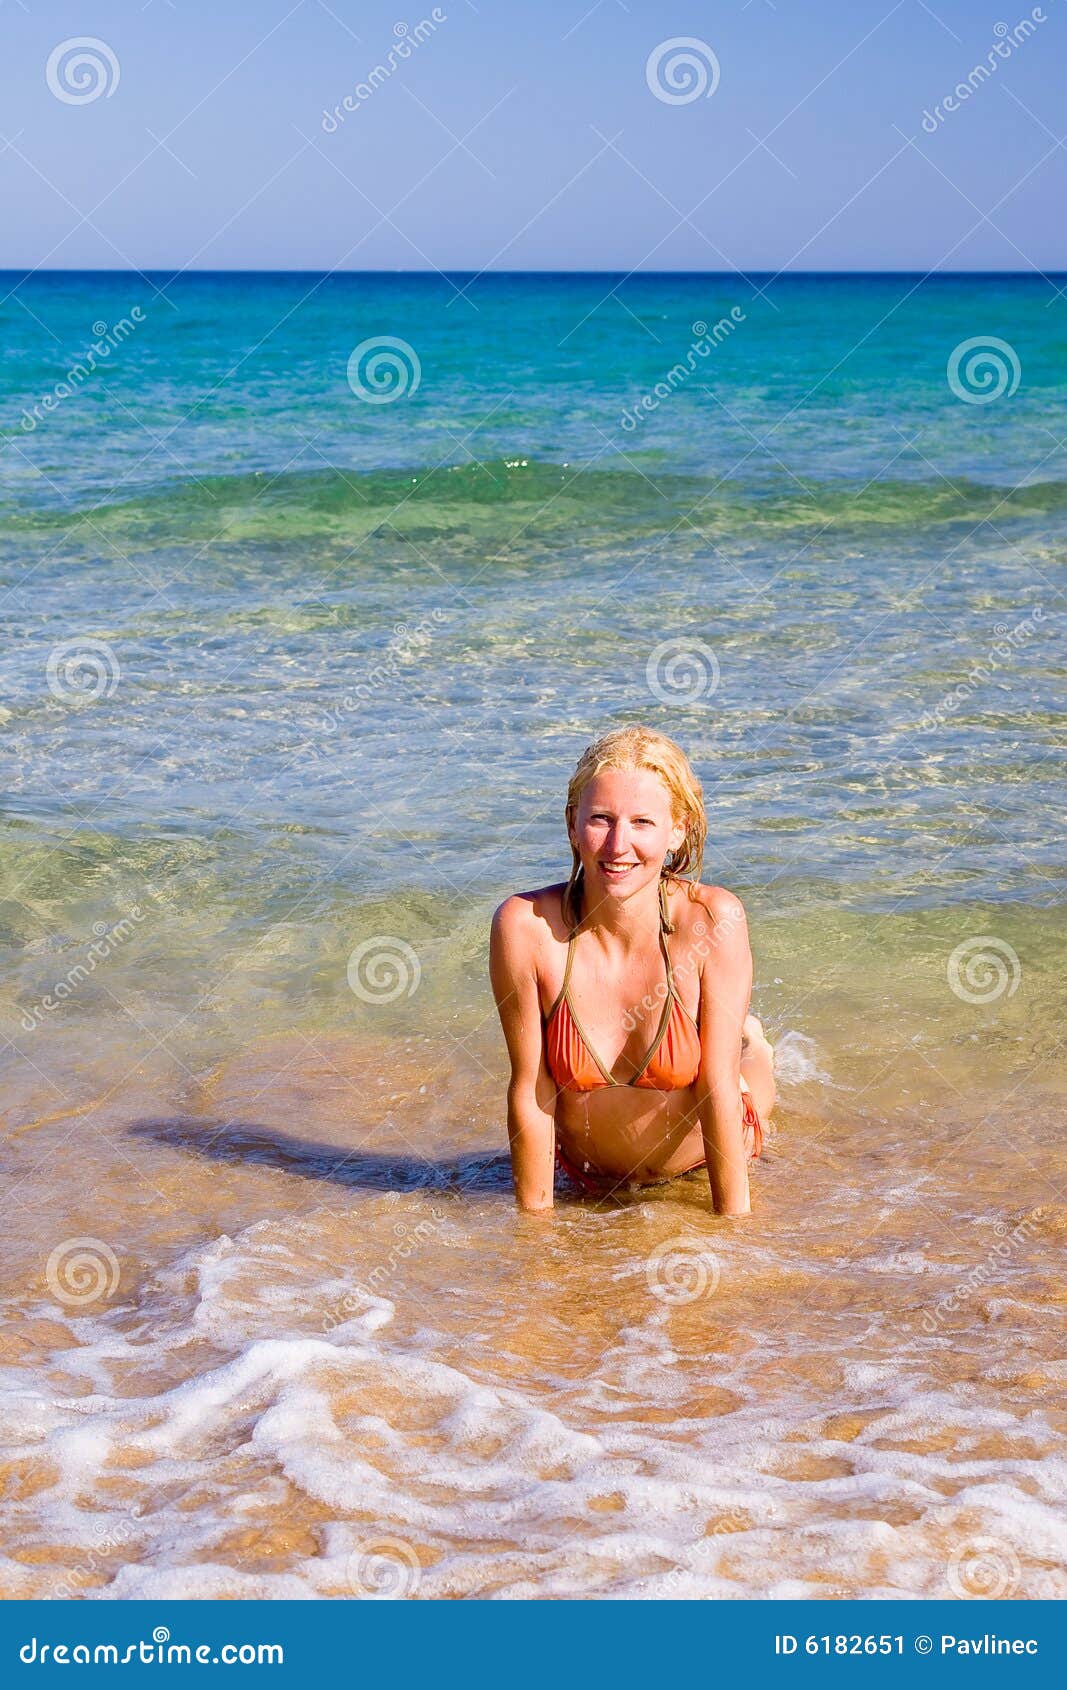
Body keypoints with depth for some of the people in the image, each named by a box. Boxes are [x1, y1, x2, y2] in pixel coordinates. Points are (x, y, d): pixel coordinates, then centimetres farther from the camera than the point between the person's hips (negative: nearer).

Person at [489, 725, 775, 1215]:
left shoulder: (712, 920, -31)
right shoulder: (525, 925, -31)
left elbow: (718, 1087, -25)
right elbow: (530, 1092, -23)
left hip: (703, 1156, -1)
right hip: (589, 1178, 2)